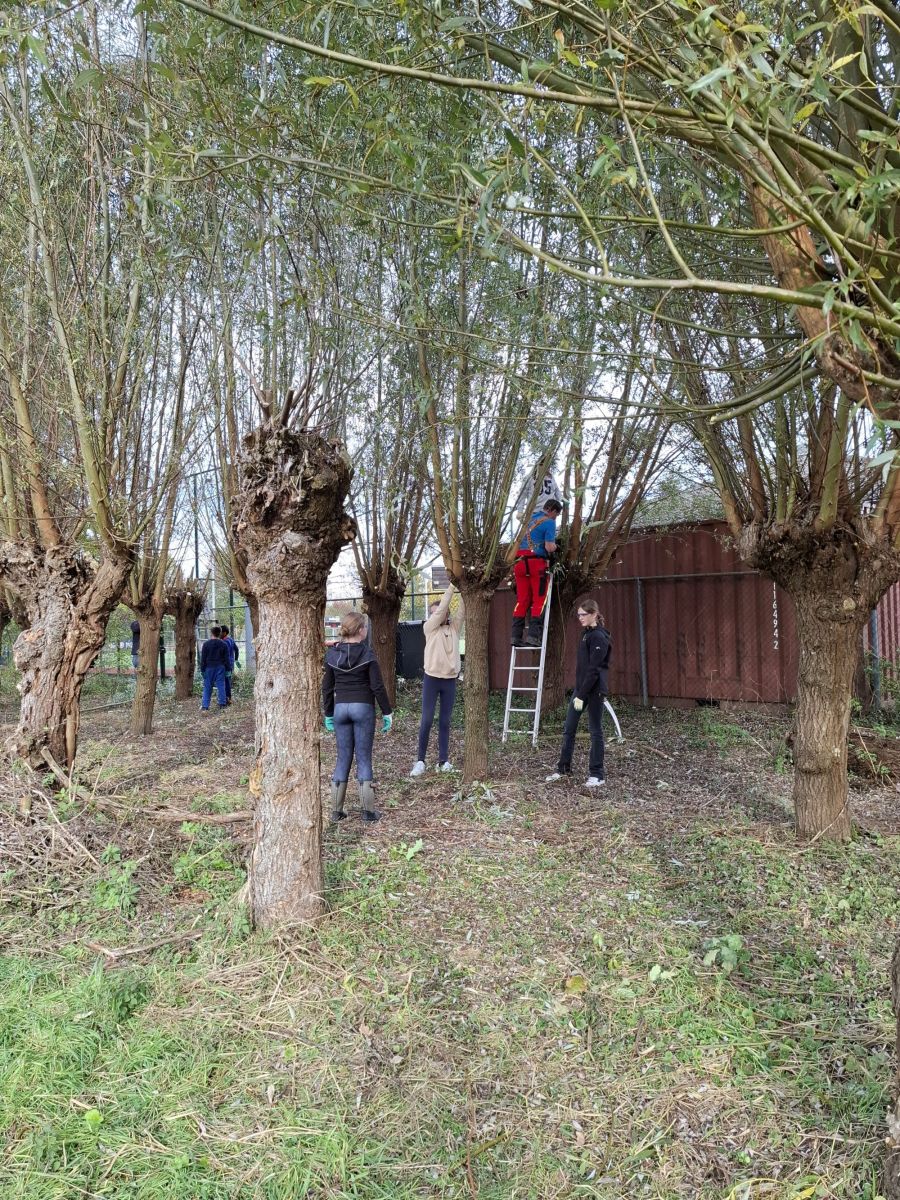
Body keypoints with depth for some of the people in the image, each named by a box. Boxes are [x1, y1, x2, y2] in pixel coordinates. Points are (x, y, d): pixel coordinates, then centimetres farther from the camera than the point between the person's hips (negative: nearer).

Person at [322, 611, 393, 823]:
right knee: (364, 758, 4)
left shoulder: (332, 654, 3)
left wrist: (328, 714, 15)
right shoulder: (367, 653, -9)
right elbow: (377, 686, -9)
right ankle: (368, 810, 7)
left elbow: (327, 687, 7)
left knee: (343, 758, 10)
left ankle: (336, 810, 13)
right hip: (363, 708, -3)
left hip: (340, 708, 3)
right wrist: (387, 712, -1)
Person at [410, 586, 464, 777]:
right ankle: (420, 760, 5)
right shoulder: (429, 627, 0)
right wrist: (452, 585, -10)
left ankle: (443, 760, 11)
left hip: (450, 680, 3)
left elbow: (463, 608, -2)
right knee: (427, 721, -2)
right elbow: (443, 606, -9)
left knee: (445, 722, 7)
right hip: (432, 679, -3)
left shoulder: (454, 626, 9)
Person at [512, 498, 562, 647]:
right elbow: (549, 547, -12)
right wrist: (555, 546, 10)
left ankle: (516, 635, 4)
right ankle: (533, 635, -7)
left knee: (522, 600, 7)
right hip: (537, 562, -6)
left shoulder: (531, 519, 20)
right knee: (539, 600, -1)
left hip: (520, 562, 6)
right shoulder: (549, 522, -2)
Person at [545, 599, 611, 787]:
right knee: (568, 729, 11)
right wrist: (578, 692, 14)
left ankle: (597, 775, 11)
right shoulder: (586, 634, 13)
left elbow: (594, 669, -19)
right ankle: (563, 768, 22)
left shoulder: (598, 637, -15)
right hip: (580, 687, 9)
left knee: (596, 731, 2)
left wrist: (582, 696, -19)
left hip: (594, 690, -9)